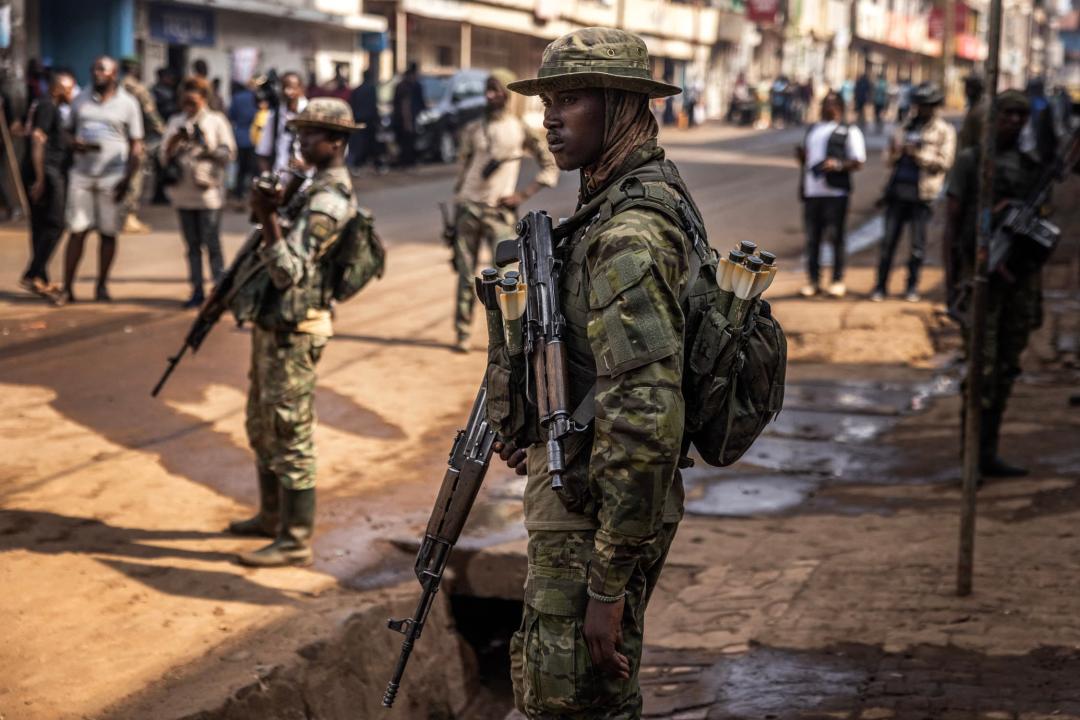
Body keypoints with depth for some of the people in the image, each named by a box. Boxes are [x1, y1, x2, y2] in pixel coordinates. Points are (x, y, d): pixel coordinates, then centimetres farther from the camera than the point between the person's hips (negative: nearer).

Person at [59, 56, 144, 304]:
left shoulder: (128, 104, 3)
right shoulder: (81, 101, 13)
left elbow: (136, 145, 1)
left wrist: (127, 179, -8)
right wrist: (73, 143, -6)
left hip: (112, 176, -2)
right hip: (81, 174, 2)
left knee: (108, 233, 3)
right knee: (77, 231, -3)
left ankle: (102, 286, 11)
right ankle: (67, 287, -3)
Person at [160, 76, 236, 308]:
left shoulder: (216, 121, 1)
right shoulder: (176, 122, 11)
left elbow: (229, 153, -4)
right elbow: (165, 158, 9)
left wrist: (206, 147, -17)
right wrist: (174, 142, -9)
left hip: (208, 192, -4)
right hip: (183, 193, 4)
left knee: (212, 244, -5)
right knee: (192, 245, 8)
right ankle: (197, 290, 13)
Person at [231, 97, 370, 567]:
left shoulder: (328, 200, -19)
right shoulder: (319, 188, 13)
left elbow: (290, 271, -26)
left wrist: (267, 219, -28)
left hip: (293, 333, -11)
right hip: (273, 326, 11)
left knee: (290, 435, -5)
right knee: (262, 427, 20)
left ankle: (295, 541, 0)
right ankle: (272, 516, 33)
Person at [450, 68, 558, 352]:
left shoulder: (519, 130, 1)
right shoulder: (472, 130, 8)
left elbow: (550, 166, 4)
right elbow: (461, 171, 12)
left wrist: (523, 195, -6)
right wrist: (456, 211, 7)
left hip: (499, 212, -3)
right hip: (469, 208, 3)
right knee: (465, 273, 2)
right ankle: (462, 332, 8)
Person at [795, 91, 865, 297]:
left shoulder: (849, 132, 2)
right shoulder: (812, 129, 21)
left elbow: (858, 162, -4)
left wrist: (839, 165, -22)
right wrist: (801, 156, 7)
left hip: (835, 193, -5)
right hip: (811, 192, 5)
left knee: (836, 237, -2)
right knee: (812, 238, 6)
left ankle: (838, 280, 6)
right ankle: (813, 280, 13)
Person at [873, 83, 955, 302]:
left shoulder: (944, 131, 5)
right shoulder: (906, 127, 16)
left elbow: (944, 162, -6)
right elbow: (891, 159, 18)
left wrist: (918, 155, -14)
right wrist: (896, 150, -4)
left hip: (922, 193, -3)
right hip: (899, 188, 3)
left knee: (918, 244, 2)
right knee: (889, 240, 1)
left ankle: (912, 286, 12)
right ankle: (881, 286, 6)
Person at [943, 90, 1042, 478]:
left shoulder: (1032, 166, 13)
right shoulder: (970, 160, 1)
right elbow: (951, 220, -4)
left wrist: (1036, 286, 8)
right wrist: (957, 272, -12)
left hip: (1020, 274, 5)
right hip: (981, 273, -5)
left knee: (1007, 367, 7)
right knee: (983, 366, -11)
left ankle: (988, 452, 13)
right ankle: (974, 454, -6)